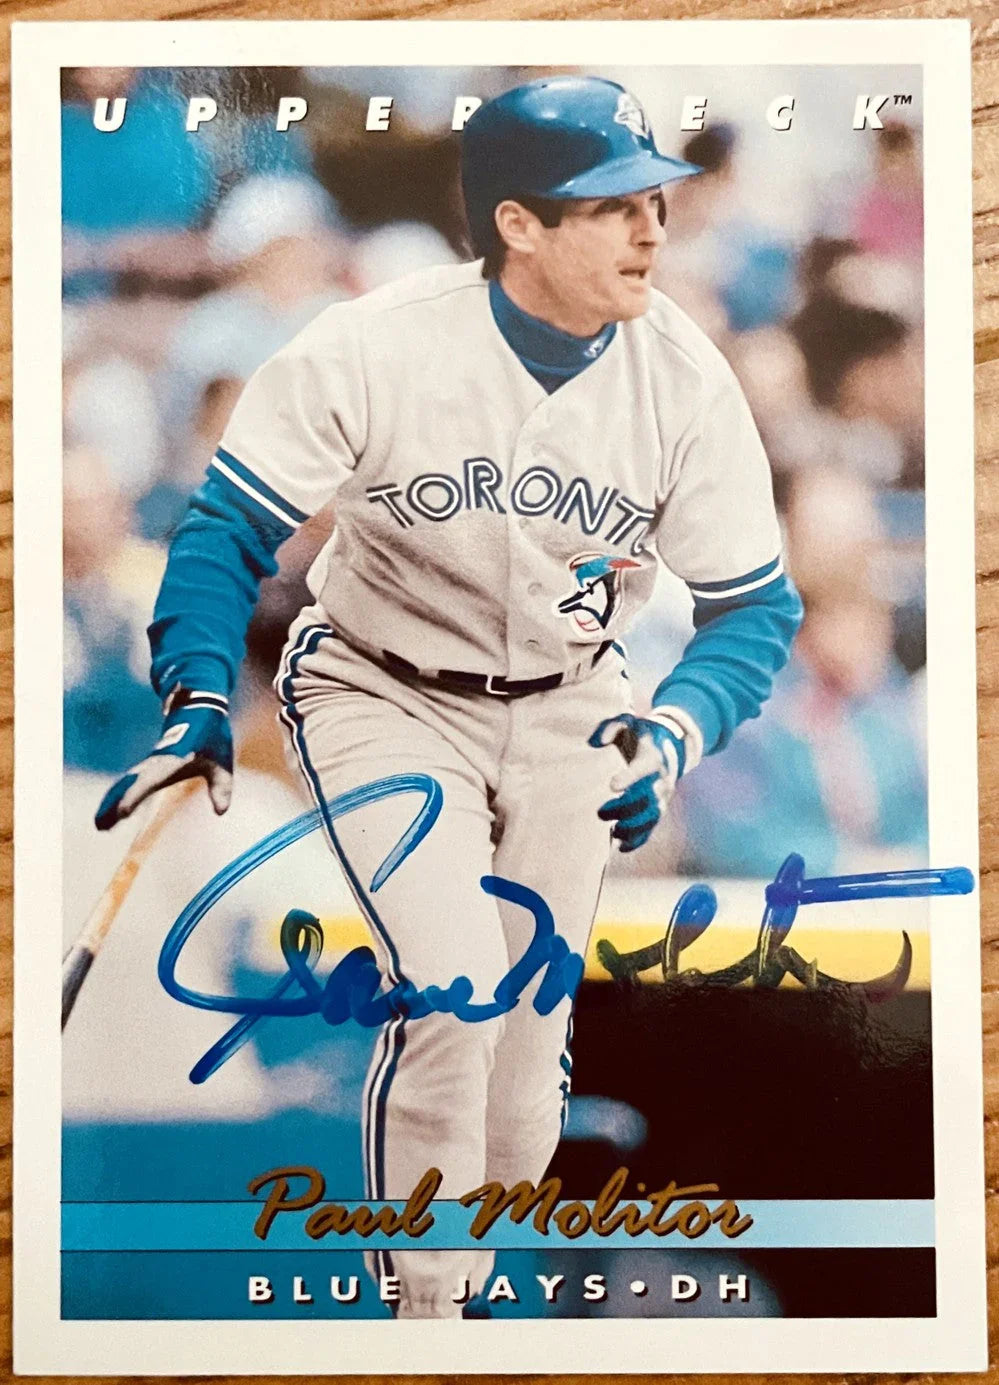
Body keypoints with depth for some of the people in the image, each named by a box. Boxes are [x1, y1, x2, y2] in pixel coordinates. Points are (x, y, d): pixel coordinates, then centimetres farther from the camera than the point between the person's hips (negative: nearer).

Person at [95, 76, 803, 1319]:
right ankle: (416, 1305, 3)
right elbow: (231, 523, -15)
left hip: (565, 714, 3)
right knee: (450, 991, -20)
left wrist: (677, 732, -29)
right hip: (384, 695, -3)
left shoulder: (686, 382, -17)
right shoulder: (376, 347, -24)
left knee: (526, 1033, 7)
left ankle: (474, 1276, 35)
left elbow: (754, 607, -10)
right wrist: (200, 700, -29)